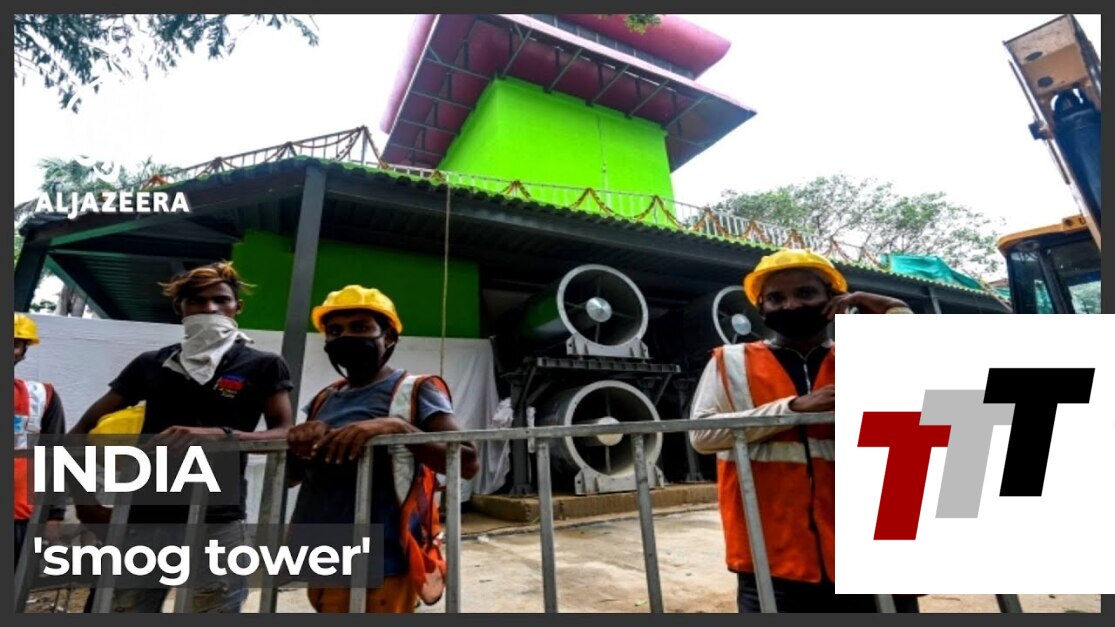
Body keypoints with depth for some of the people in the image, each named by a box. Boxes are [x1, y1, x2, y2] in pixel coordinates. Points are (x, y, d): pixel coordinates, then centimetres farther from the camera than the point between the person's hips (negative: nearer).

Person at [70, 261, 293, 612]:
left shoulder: (262, 366, 3)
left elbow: (285, 434, -6)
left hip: (217, 523, -3)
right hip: (142, 519, 4)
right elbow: (85, 427, 18)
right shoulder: (151, 364, 13)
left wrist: (219, 434, -22)